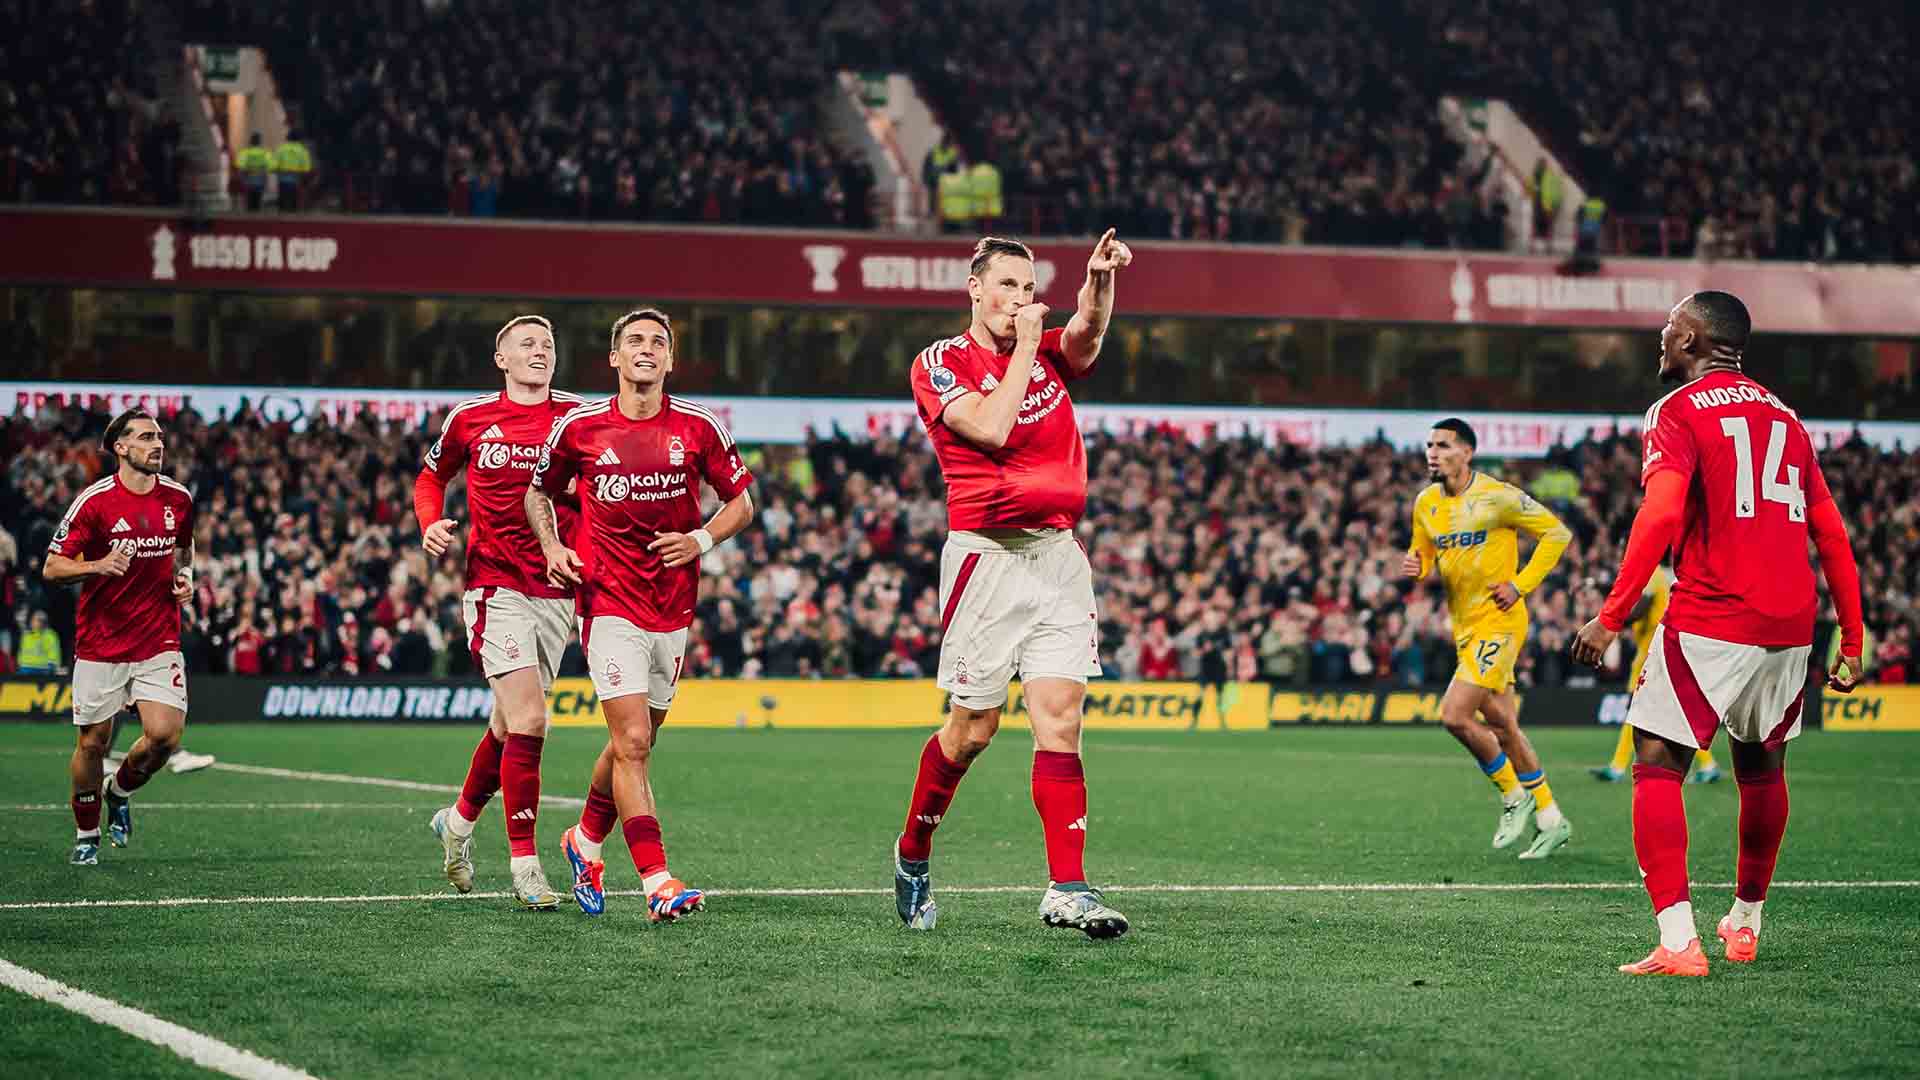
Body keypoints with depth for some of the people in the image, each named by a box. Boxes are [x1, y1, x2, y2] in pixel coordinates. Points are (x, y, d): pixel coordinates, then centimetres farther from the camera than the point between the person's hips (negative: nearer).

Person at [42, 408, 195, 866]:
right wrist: (98, 566, -23)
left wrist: (185, 578, 3)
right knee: (93, 742, 4)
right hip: (100, 644, -2)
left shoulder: (178, 498, 4)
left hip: (159, 643, 2)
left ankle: (120, 791, 19)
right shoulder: (93, 501, -10)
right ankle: (86, 835, 25)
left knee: (164, 734, -13)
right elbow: (52, 568, -6)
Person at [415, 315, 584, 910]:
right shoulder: (470, 417, 2)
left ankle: (460, 819, 39)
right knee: (528, 720, -15)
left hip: (557, 589, 3)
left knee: (510, 724, 13)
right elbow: (431, 477, 18)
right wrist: (431, 525, -2)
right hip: (495, 585, -3)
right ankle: (525, 864, -7)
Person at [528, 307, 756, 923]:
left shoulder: (698, 427, 1)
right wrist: (552, 548, -2)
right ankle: (657, 883, -16)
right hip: (609, 602, -3)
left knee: (635, 742, 13)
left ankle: (586, 839, 38)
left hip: (674, 610, 3)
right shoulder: (579, 427, -1)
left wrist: (701, 539, -8)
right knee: (633, 742, -13)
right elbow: (539, 491, 15)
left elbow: (742, 502, 10)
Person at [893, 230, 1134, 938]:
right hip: (987, 555, -4)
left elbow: (1087, 333, -10)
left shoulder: (1048, 355, 14)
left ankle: (1067, 890, -10)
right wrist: (1024, 345, -9)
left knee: (1060, 718, -6)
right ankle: (913, 852, 25)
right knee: (973, 727, 2)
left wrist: (1100, 279, -30)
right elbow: (991, 428, -17)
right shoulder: (940, 363, 1)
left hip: (1058, 554, 4)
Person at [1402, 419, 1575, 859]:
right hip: (1464, 625, 8)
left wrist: (1521, 584, -14)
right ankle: (1551, 820, 23)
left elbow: (1557, 532, -8)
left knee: (1455, 716, -18)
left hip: (1497, 621, -8)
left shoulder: (1497, 497, -14)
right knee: (1503, 725, 12)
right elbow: (1424, 554, 20)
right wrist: (1416, 567, -5)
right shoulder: (1426, 504, 6)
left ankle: (1514, 794, 3)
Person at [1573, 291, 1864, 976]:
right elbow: (1833, 538, 16)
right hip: (1791, 625, 7)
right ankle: (1746, 922, 34)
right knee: (1761, 768, 22)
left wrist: (1611, 617, -18)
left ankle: (1678, 941, -17)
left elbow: (1661, 516, -17)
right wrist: (1852, 645, 19)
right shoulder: (1785, 418, 17)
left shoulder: (1677, 412, -2)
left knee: (1657, 768, -4)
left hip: (1710, 624, -6)